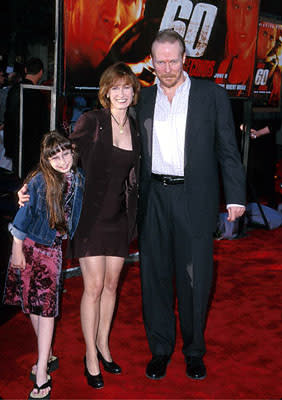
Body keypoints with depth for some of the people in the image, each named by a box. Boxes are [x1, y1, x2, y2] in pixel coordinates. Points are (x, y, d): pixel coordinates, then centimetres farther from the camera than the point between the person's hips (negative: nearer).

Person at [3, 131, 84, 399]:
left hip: (52, 249, 1)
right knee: (33, 304, 10)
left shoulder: (78, 179, -4)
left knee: (45, 305, -4)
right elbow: (24, 214, -9)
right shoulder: (39, 181, -14)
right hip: (29, 245, -1)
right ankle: (47, 357, 29)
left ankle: (41, 375, -2)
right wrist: (17, 250, -7)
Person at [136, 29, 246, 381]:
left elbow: (228, 149, 2)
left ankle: (194, 350, 23)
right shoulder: (143, 99, 11)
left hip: (195, 198, -2)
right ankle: (160, 348, 24)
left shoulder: (211, 94, 3)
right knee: (155, 275, 8)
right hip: (153, 198, 3)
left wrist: (235, 196, -4)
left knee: (195, 278, 5)